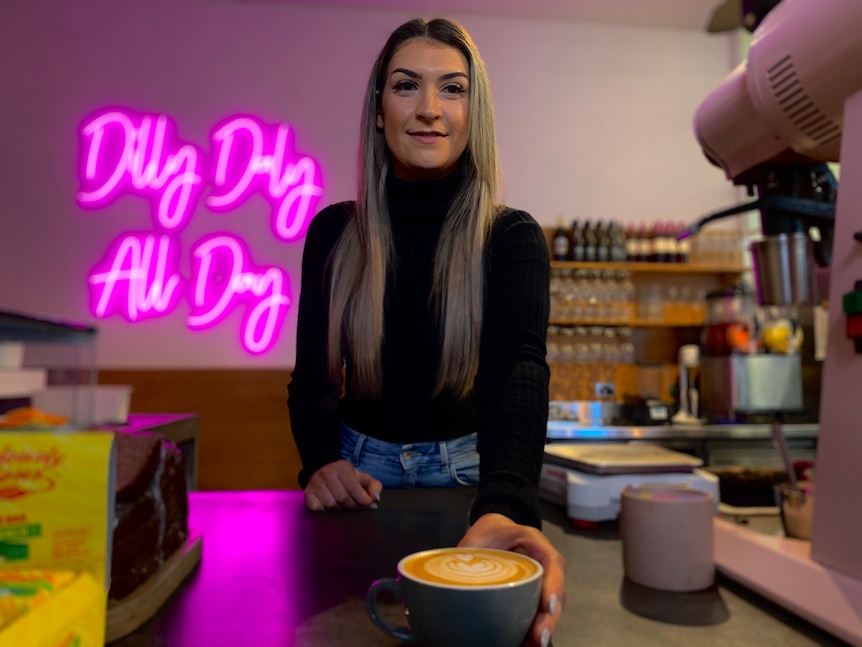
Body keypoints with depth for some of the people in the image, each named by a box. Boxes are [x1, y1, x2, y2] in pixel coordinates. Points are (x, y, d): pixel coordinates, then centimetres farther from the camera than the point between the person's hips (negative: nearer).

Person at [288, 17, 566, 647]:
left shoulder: (512, 236, -14)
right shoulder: (333, 232, -8)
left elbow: (518, 368, -31)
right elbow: (313, 376, -3)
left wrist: (507, 504, -50)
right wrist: (321, 462, -24)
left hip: (472, 472, -1)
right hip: (361, 468, 2)